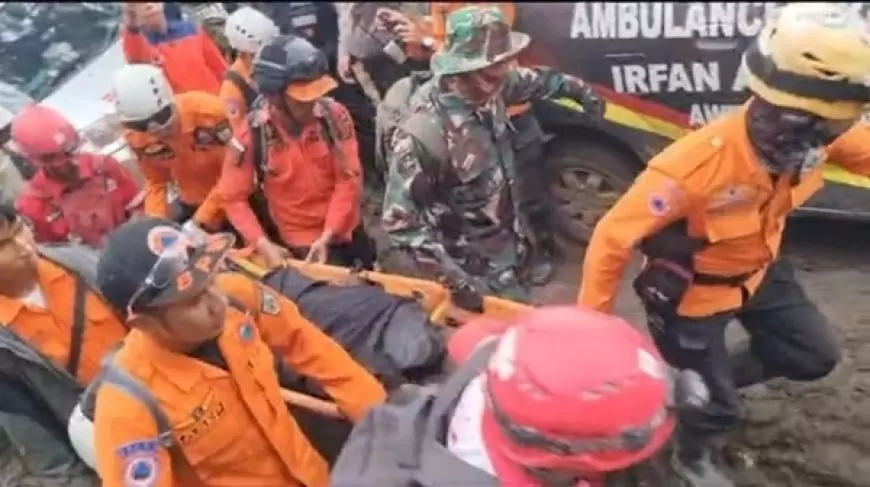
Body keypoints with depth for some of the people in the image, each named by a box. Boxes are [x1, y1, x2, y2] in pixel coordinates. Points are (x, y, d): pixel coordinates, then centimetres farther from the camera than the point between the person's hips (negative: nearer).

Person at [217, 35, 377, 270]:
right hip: (301, 242, -3)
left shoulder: (335, 116, -17)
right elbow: (233, 198, -13)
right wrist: (263, 245, -23)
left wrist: (327, 237, -22)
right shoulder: (251, 135, -21)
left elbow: (349, 179, -15)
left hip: (346, 231, 3)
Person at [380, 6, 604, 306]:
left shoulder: (488, 91, -13)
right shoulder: (423, 135, -35)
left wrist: (576, 88, 21)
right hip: (478, 268, -7)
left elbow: (531, 81, 12)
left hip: (510, 243, 7)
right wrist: (457, 280, -33)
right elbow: (400, 221, -29)